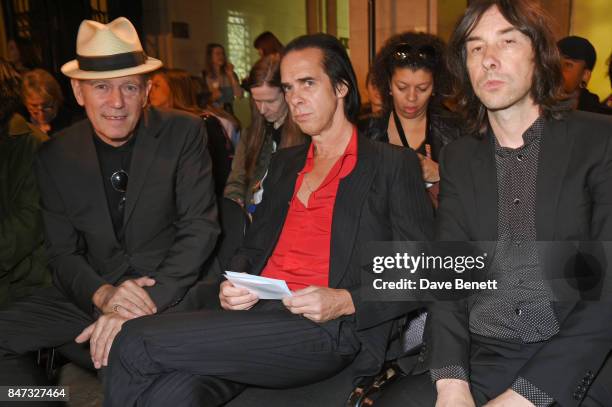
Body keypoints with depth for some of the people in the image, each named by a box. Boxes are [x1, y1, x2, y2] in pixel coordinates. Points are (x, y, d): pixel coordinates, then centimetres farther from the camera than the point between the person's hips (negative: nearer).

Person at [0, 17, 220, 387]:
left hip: (169, 287, -4)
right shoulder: (54, 157, 3)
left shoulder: (184, 133, -7)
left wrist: (149, 300, -22)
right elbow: (63, 253, 4)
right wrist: (101, 294, -18)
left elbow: (200, 228, -10)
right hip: (93, 291, 4)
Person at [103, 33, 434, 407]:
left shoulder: (393, 164, 4)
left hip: (327, 331, -5)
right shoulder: (284, 162, 23)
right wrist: (235, 285, 3)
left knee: (138, 344, -19)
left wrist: (345, 302, -14)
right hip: (256, 311, 5)